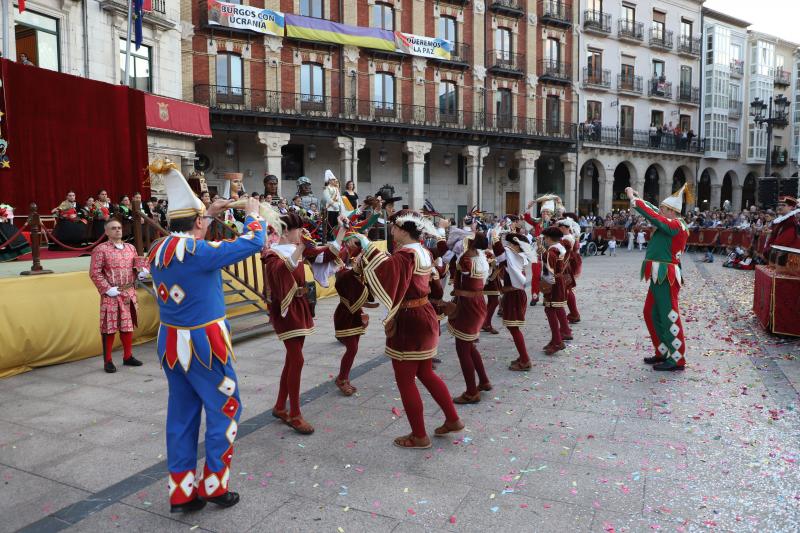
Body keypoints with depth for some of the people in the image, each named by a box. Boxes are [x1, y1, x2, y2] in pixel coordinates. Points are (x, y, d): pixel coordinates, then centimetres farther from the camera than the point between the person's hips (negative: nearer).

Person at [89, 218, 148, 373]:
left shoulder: (130, 247, 12)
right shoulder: (100, 249, -6)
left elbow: (138, 261, 18)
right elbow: (94, 273, -9)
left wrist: (143, 269, -6)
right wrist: (107, 289, -16)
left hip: (129, 293, 6)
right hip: (111, 295, -6)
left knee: (128, 325, 13)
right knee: (109, 327, 0)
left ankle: (128, 357, 25)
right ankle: (107, 361, 10)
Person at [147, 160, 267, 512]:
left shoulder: (158, 250, 3)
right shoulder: (198, 251, -20)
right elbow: (251, 244, -17)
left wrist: (209, 214, 24)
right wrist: (254, 214, 1)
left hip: (170, 341, 8)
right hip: (203, 342, -8)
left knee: (181, 414, 15)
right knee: (224, 409, 9)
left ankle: (181, 493, 24)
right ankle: (213, 485, 18)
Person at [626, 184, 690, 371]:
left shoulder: (676, 225, -14)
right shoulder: (671, 224, 12)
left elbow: (653, 216, -22)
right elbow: (654, 212, 24)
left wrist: (633, 198, -13)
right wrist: (637, 197, 20)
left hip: (666, 277, -10)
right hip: (659, 276, 10)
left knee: (669, 317, -4)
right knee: (651, 314, 15)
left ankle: (677, 359, 4)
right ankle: (663, 353, 25)